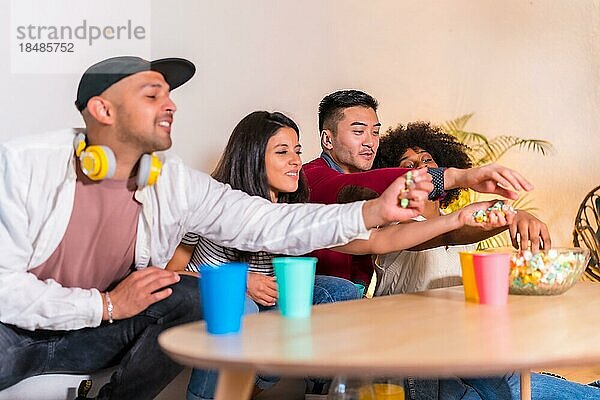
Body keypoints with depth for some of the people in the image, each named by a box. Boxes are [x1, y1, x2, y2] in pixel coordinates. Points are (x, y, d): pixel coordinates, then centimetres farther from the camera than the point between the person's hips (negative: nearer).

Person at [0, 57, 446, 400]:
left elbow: (269, 223, -12)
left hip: (93, 331, 5)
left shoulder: (175, 183, -8)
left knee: (196, 298, -17)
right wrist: (107, 305, -24)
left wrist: (375, 211, -23)